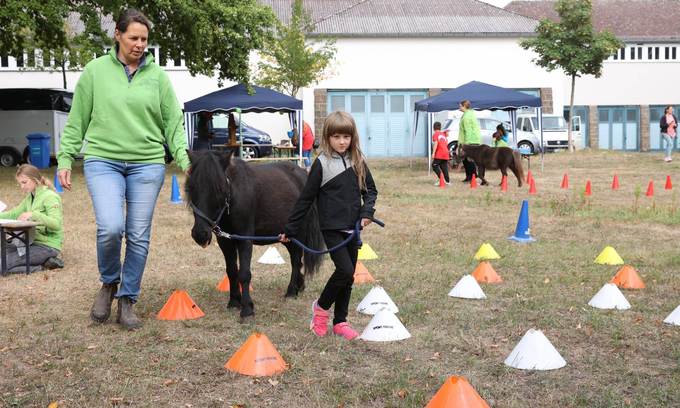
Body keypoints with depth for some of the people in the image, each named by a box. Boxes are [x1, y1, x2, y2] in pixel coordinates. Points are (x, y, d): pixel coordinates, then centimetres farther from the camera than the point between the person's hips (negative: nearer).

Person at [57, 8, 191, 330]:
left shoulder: (157, 76, 6)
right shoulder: (95, 71, 3)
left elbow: (173, 123, 7)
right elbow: (77, 121, 7)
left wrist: (184, 159, -5)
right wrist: (65, 159, 2)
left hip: (147, 164, 2)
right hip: (103, 161, -2)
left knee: (139, 236, 3)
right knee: (110, 227, -19)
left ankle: (127, 301, 19)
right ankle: (109, 282, 11)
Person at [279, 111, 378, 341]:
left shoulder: (357, 162, 4)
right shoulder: (322, 164, -9)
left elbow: (370, 190, 14)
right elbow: (306, 198, -6)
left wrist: (367, 212, -7)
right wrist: (290, 229, -4)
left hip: (352, 228, 5)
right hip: (332, 228, -5)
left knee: (349, 277, 9)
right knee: (345, 270, -16)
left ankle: (340, 322, 22)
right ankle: (321, 307, 8)